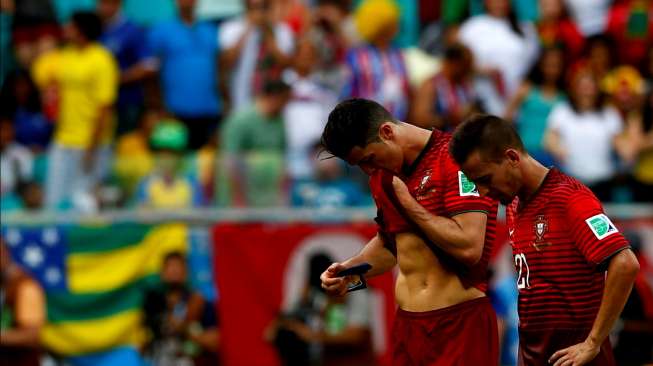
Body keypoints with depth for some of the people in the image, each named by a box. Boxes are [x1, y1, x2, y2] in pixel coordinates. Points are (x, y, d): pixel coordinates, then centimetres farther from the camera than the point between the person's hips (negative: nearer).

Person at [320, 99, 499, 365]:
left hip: (460, 322, -7)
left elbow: (469, 248, -23)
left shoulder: (453, 157, -14)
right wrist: (351, 269, 6)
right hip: (406, 323, 7)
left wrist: (407, 202, -15)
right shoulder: (383, 174, 10)